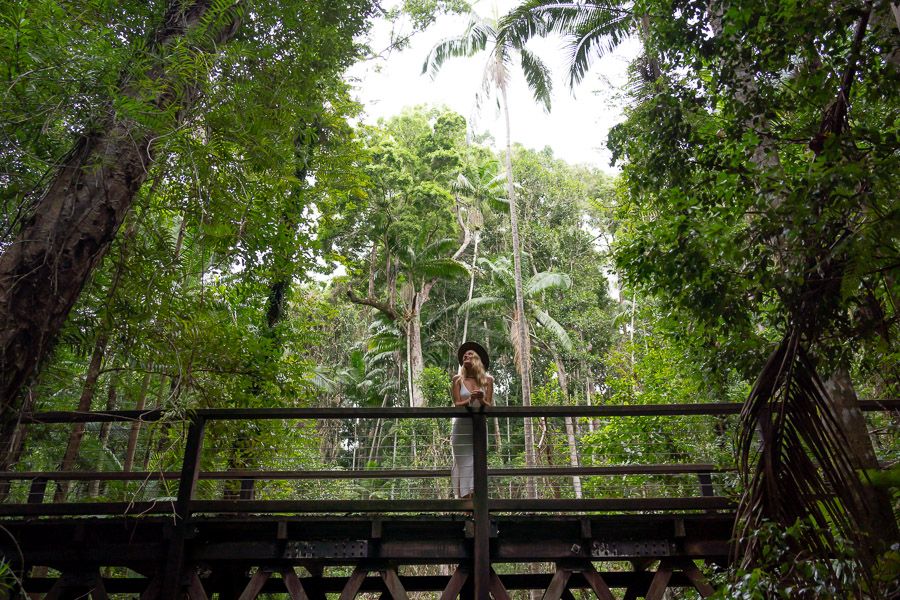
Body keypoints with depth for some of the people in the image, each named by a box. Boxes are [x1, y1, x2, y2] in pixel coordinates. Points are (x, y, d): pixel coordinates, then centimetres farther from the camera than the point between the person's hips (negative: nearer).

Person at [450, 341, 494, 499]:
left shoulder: (487, 380, 9)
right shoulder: (458, 379, 6)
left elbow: (489, 406, 4)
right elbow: (457, 404, -1)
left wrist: (481, 400, -18)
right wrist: (470, 400, -20)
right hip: (462, 428, -1)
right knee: (464, 465, -5)